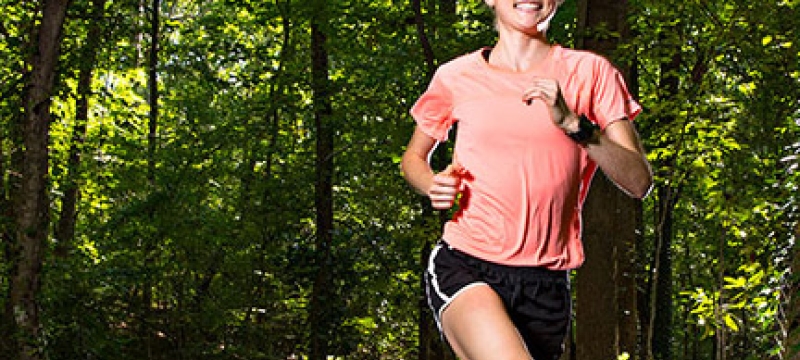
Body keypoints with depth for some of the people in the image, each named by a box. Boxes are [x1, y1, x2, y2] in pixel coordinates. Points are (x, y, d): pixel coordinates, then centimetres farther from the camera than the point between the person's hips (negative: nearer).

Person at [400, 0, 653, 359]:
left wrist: (572, 123, -14)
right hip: (463, 266, -2)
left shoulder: (590, 72, 5)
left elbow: (640, 182, -1)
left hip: (545, 285, 2)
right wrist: (433, 186, -2)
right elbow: (413, 158, 21)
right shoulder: (456, 77, 5)